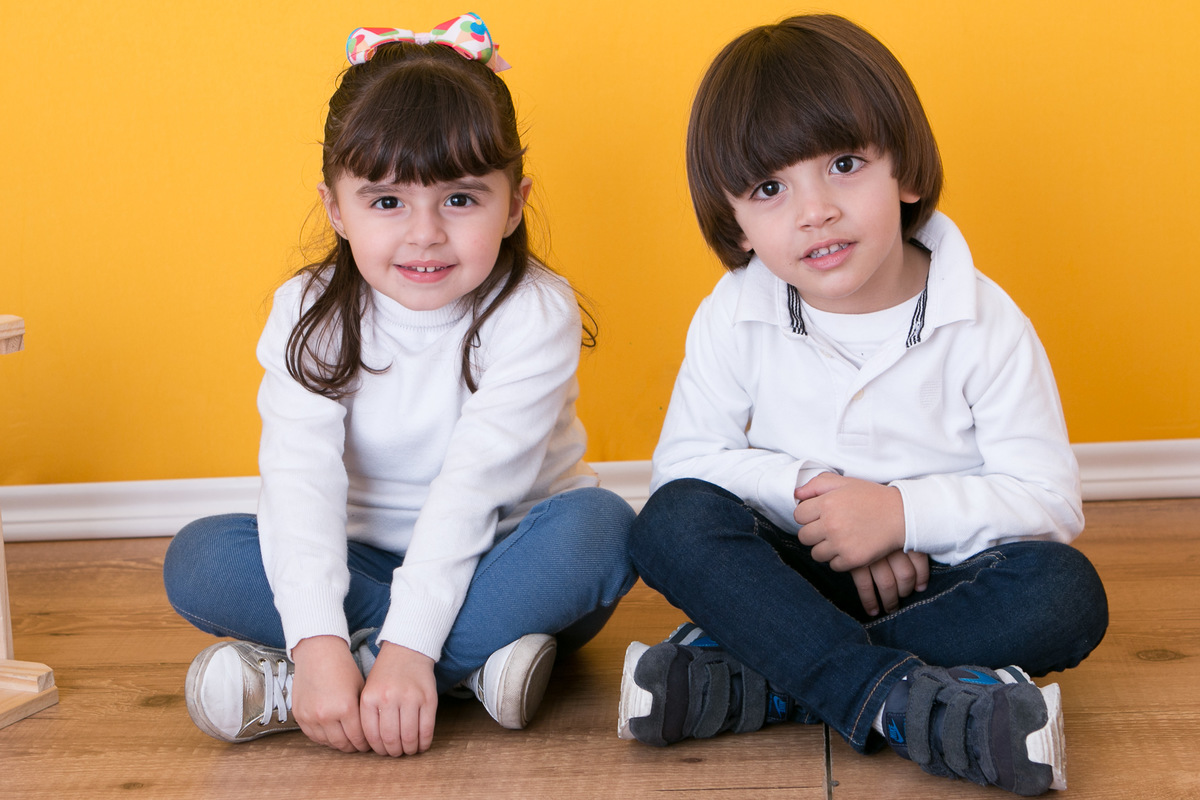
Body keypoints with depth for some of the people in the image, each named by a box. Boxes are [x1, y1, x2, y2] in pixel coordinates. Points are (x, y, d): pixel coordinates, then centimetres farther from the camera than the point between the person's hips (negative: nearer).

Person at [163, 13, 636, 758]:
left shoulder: (535, 314, -16)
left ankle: (289, 691, -34)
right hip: (368, 565, 2)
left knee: (600, 527, -34)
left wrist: (407, 649, -36)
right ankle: (476, 660, -28)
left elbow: (474, 484, -27)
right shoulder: (310, 314, -9)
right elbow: (300, 479, -23)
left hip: (503, 558, -1)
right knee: (199, 558, -20)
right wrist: (317, 640, -38)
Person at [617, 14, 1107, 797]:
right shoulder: (732, 320, -5)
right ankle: (897, 699, -39)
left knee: (1065, 592, -30)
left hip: (942, 578, 0)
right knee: (674, 520, -26)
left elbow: (1048, 496, -11)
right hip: (797, 575, 1)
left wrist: (903, 512, -23)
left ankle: (752, 683, -32)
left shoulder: (984, 322, -10)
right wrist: (805, 492, -20)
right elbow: (686, 458, -6)